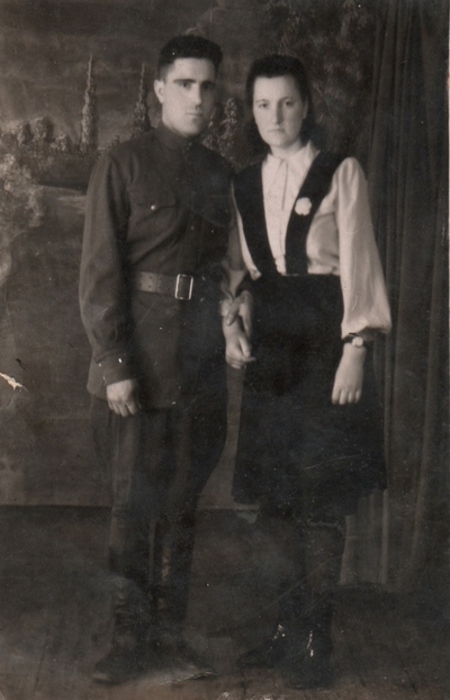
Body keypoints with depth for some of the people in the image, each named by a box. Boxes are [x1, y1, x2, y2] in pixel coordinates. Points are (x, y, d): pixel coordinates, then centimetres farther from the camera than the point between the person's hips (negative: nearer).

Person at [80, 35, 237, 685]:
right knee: (135, 502, 2)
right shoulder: (122, 165, -3)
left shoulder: (220, 173, 12)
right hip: (140, 356, -5)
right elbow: (100, 274, -8)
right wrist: (115, 364, -15)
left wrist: (226, 346, 7)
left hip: (202, 361, 5)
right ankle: (131, 638, 14)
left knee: (182, 501, 10)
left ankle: (169, 631, 22)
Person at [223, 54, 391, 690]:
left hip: (324, 345, -5)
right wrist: (232, 323, -3)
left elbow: (358, 262, -6)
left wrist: (356, 349, -14)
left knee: (321, 501, -2)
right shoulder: (244, 185, 13)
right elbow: (238, 267, 15)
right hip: (269, 348, 5)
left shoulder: (341, 174, -2)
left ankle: (313, 642, 9)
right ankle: (291, 625, 25)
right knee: (277, 499, 10)